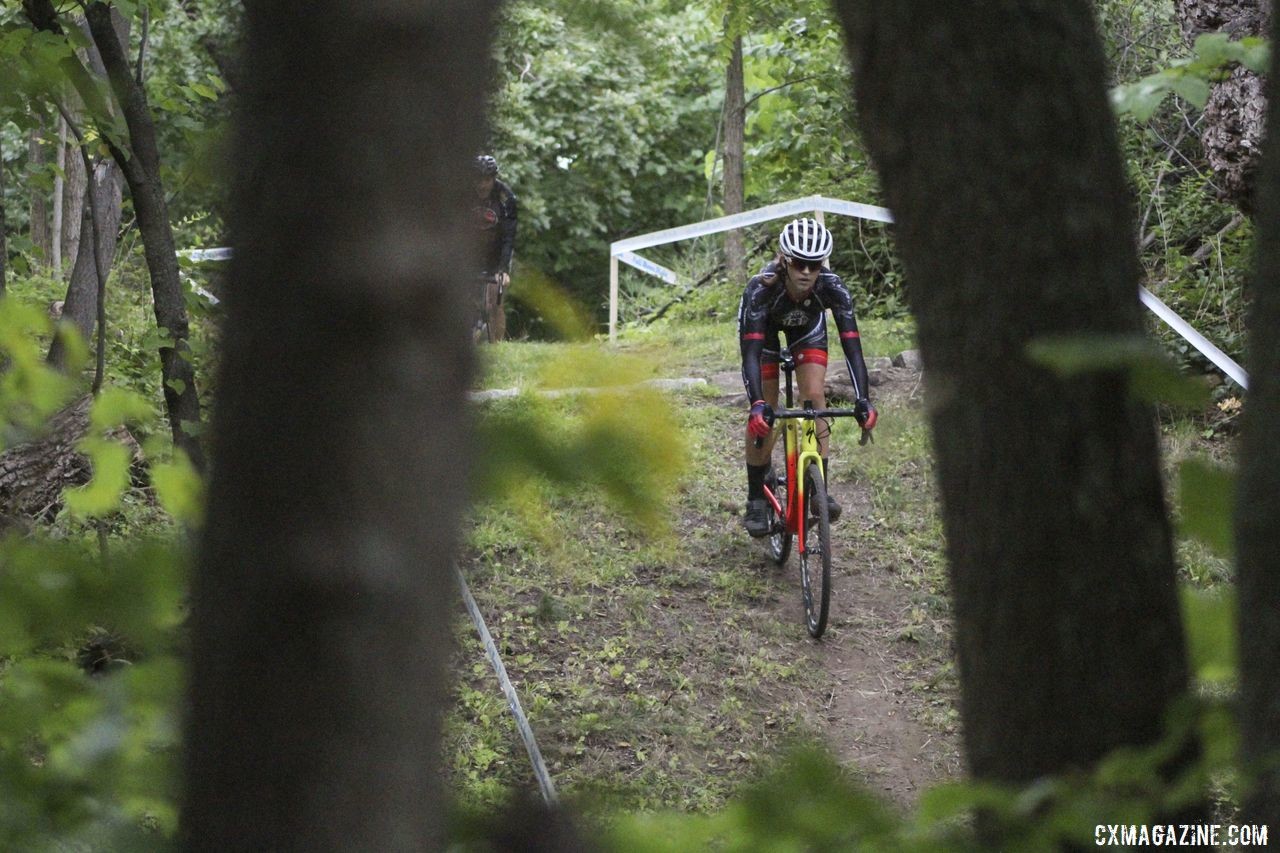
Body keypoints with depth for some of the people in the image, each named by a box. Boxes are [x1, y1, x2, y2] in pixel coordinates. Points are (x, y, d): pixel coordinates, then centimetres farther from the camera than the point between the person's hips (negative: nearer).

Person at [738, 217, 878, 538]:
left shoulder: (832, 288, -37)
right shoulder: (761, 288, -42)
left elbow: (851, 345, -39)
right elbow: (751, 352, -45)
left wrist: (863, 401, -50)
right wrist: (757, 404, -58)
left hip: (807, 325, 2)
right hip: (764, 324, -1)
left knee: (815, 397, -17)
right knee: (763, 416, -7)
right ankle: (756, 500, 5)